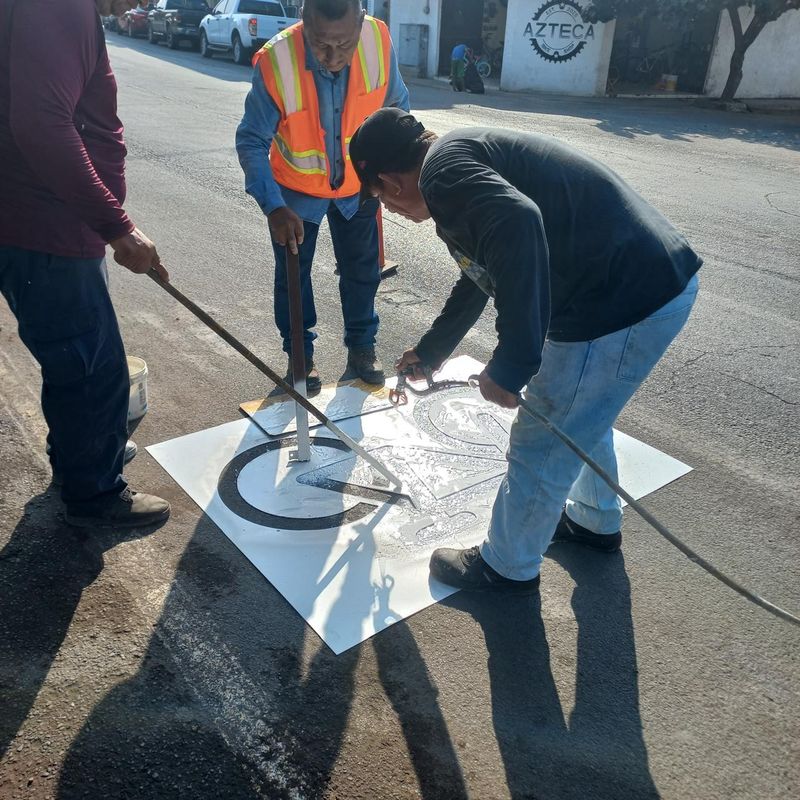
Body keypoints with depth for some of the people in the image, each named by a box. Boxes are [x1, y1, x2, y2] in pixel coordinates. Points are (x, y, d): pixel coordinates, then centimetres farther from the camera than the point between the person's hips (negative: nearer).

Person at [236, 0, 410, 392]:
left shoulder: (379, 41, -23)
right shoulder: (275, 61, -30)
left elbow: (396, 105, -4)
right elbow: (251, 141, -23)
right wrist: (273, 206, -33)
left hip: (358, 183, 2)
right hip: (296, 188, -2)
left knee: (362, 270, 12)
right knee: (293, 274, 9)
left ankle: (361, 348, 32)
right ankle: (300, 354, 29)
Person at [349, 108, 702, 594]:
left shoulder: (442, 169, -11)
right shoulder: (469, 156, 21)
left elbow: (517, 223, -33)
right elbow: (480, 278, 33)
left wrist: (510, 365, -26)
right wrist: (429, 353, 46)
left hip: (624, 305, -10)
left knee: (541, 449, 7)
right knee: (582, 416, 30)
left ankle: (508, 567, 31)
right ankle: (596, 520, 52)